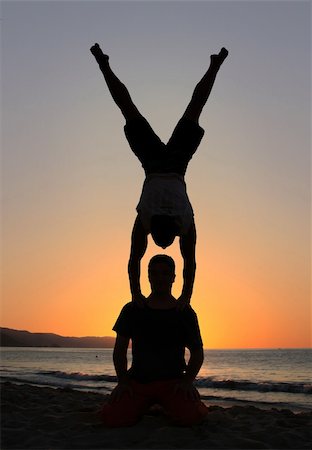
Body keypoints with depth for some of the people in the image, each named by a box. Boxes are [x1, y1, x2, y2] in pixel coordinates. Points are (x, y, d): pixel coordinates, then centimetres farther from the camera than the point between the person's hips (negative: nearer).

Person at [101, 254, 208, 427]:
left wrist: (188, 380, -8)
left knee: (190, 417, -29)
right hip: (137, 380, 1)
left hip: (173, 380, -1)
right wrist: (123, 380, -5)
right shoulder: (132, 310, 7)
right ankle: (143, 406, 11)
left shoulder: (185, 313, 5)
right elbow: (120, 350, 9)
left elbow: (197, 353, 8)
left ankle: (167, 406, 8)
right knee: (112, 418, -24)